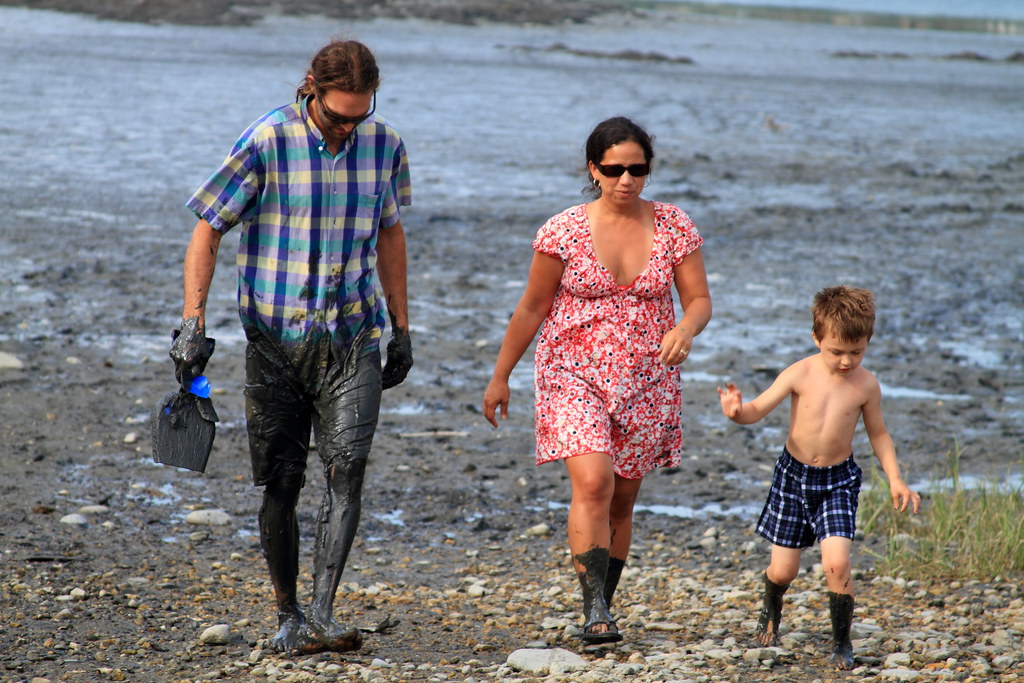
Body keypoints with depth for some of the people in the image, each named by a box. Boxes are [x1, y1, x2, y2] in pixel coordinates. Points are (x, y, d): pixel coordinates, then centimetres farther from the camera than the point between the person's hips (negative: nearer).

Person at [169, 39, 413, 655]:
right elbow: (208, 231, -4)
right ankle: (289, 616, 17)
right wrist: (193, 323, -12)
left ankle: (323, 615, -18)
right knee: (281, 482, 2)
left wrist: (402, 328, 18)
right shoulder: (266, 143, -9)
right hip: (276, 337, -2)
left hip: (353, 336, 2)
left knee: (347, 466, -15)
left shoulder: (384, 144, 3)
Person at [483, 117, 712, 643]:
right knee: (593, 484, -21)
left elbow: (700, 300, 1)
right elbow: (531, 309, 1)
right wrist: (500, 377, 5)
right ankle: (596, 612, -21)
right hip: (575, 376, -3)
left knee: (621, 501, 9)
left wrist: (685, 330, -22)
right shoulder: (564, 232, -8)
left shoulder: (673, 227, -2)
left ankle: (601, 608, 21)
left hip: (646, 383, 3)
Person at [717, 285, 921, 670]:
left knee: (837, 563, -19)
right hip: (794, 476, 0)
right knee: (783, 571, 5)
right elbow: (759, 409, -13)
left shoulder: (866, 385, -8)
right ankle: (770, 612, 41)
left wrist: (895, 480, -1)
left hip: (838, 481, 0)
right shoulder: (801, 374, -13)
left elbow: (878, 433, 6)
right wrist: (737, 411, -36)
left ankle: (842, 643, 0)